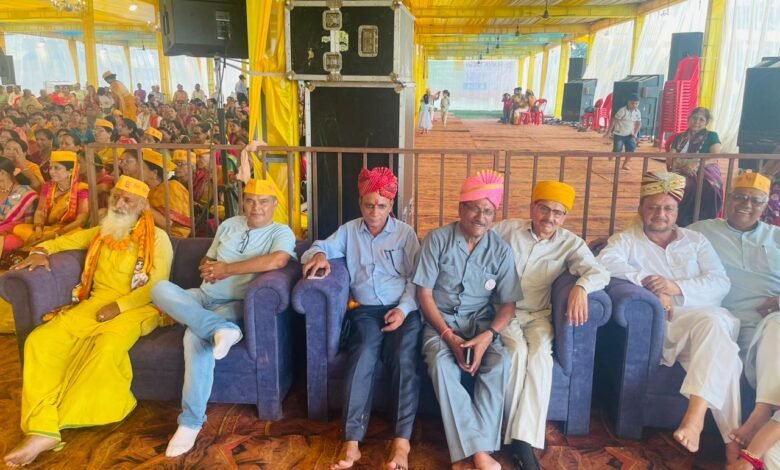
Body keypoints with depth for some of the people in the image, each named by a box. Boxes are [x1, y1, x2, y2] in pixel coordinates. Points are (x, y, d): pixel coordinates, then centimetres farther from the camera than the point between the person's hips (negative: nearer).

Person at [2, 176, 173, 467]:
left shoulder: (157, 238, 1)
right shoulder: (101, 232, 19)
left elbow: (157, 286, -7)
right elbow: (68, 240, 32)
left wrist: (118, 306, -17)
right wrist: (42, 250, 9)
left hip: (135, 308, -5)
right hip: (94, 304, 6)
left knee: (108, 345, -38)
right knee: (39, 340, -21)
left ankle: (54, 422, -25)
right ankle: (42, 429, -28)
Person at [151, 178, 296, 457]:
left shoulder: (281, 232, -4)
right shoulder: (229, 225, 15)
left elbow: (278, 260, -27)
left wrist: (227, 269, -18)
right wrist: (209, 269, -5)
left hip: (236, 304, -6)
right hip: (202, 298, 7)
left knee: (195, 335, -33)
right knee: (161, 289, -21)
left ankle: (191, 421, -22)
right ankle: (220, 328, -35)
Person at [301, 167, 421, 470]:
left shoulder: (405, 233, 13)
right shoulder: (349, 231, 17)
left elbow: (416, 278, 8)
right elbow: (316, 250, 14)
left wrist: (404, 308, -9)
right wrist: (319, 256, -12)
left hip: (402, 309, 0)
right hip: (365, 310, 0)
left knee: (405, 358, -29)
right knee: (364, 355, -30)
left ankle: (401, 441, -30)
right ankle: (351, 440, -33)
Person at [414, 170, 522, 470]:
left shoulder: (501, 250, -4)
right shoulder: (437, 240, -9)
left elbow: (508, 304, -2)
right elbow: (424, 293, -8)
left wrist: (488, 335, -21)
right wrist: (448, 335, -19)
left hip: (480, 319, 2)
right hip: (441, 319, -1)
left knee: (499, 362, -29)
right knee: (441, 362, -33)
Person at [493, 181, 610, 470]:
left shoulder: (570, 243, 2)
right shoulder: (507, 229, 1)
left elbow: (601, 272, -11)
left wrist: (581, 287, -35)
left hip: (538, 315, 1)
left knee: (540, 356, -29)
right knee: (517, 351, -30)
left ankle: (523, 439, -27)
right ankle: (518, 433, -16)